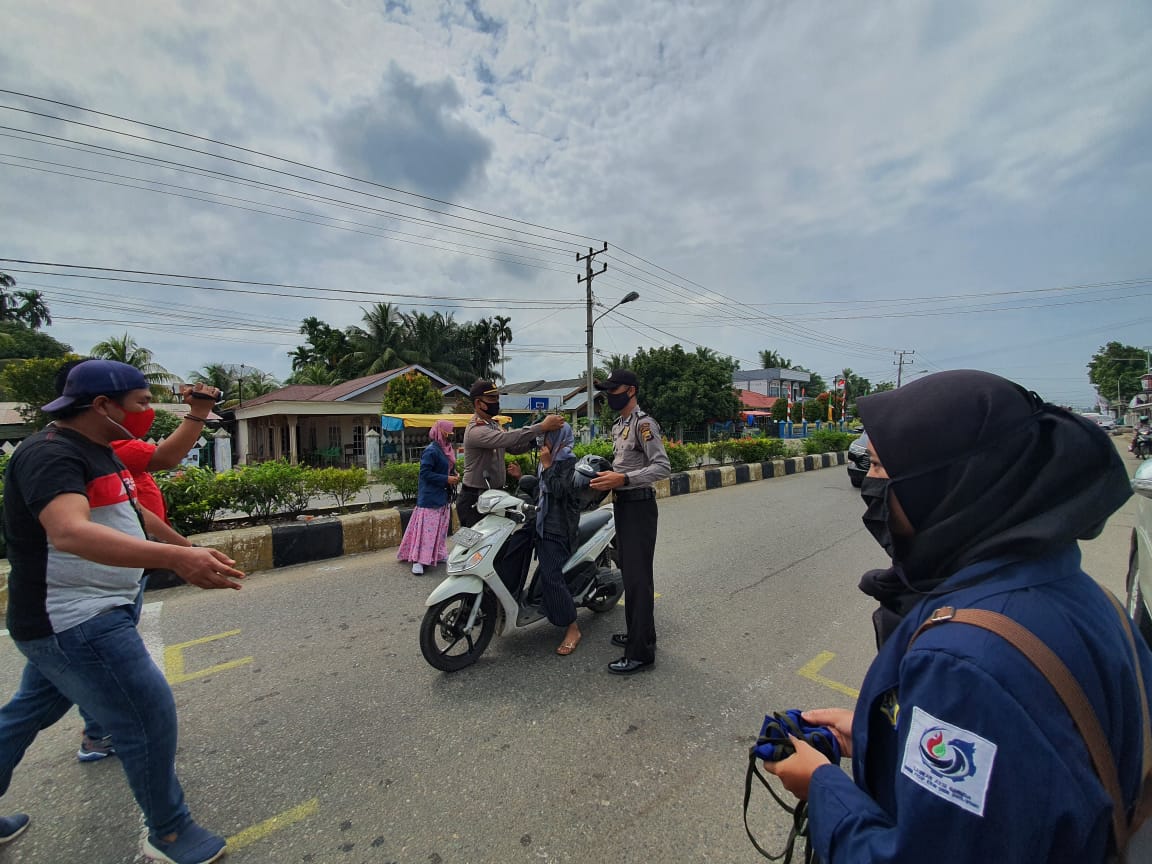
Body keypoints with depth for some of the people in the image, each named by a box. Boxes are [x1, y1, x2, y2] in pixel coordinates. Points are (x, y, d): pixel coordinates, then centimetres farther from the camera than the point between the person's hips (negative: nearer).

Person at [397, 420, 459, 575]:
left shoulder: (447, 449, 10)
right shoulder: (431, 451, -17)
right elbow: (425, 473, -21)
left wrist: (454, 475, 1)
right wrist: (446, 479, -21)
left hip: (443, 496, 9)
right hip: (430, 498, -9)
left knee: (440, 528, 16)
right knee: (427, 528, -7)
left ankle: (439, 554, 28)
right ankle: (418, 560, -1)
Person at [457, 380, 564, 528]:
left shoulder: (493, 425, 12)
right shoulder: (475, 430, -20)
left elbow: (514, 447, 10)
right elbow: (507, 438, -35)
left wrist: (536, 438, -9)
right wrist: (542, 427, -37)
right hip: (475, 500, -9)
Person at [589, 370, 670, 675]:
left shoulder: (643, 423, -14)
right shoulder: (617, 426, 15)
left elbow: (662, 467, -22)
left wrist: (623, 479, -28)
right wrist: (607, 477, 9)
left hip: (639, 506, -10)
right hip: (622, 504, 10)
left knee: (638, 577, -6)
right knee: (628, 572, 17)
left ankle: (641, 652, 3)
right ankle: (639, 633, 31)